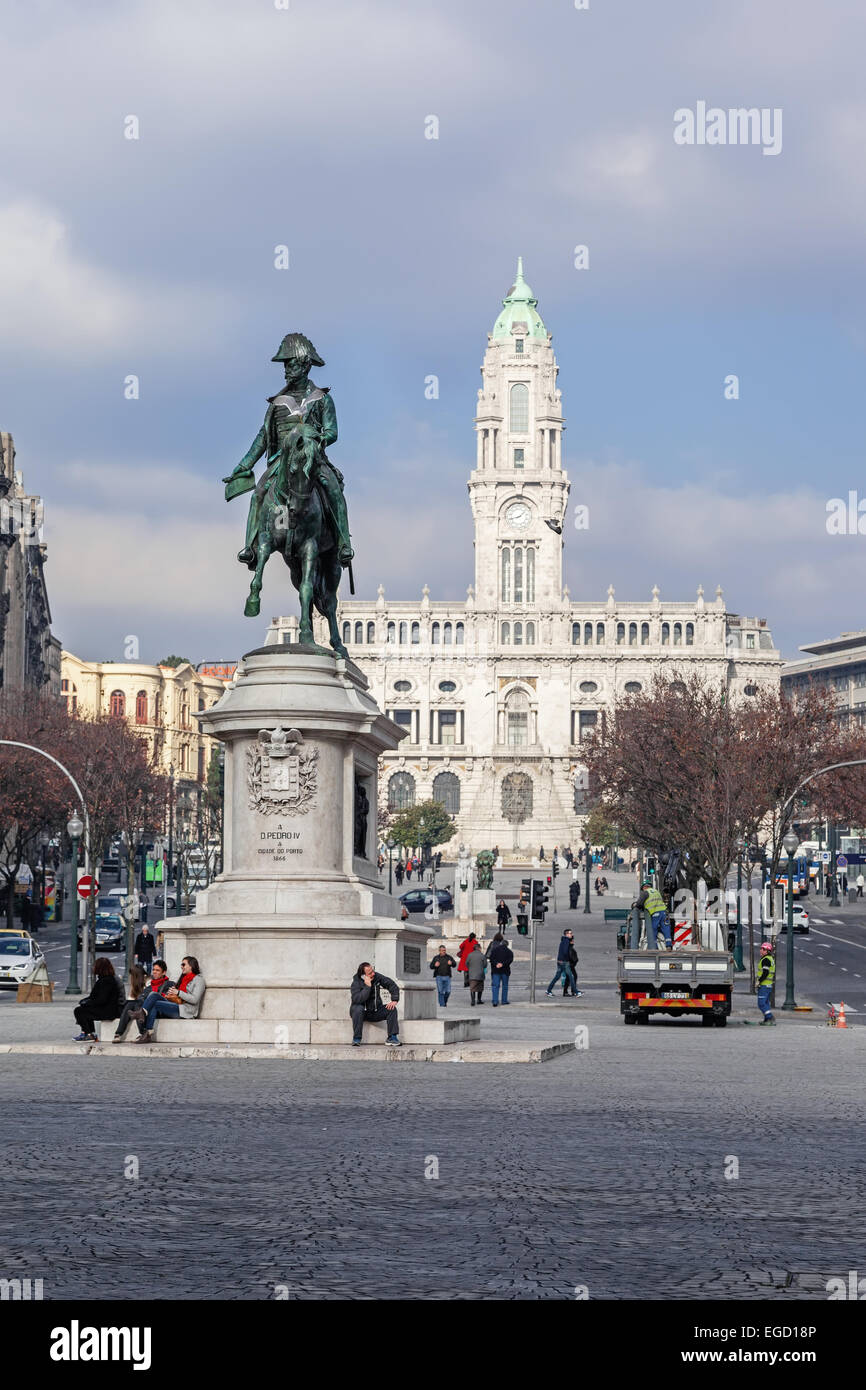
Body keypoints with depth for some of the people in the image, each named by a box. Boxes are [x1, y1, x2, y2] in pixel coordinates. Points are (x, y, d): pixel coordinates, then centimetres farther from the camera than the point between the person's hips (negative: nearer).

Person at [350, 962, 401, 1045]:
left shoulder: (377, 977, -5)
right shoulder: (356, 983, -16)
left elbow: (392, 985, 0)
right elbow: (357, 999, -32)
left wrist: (394, 1000, -12)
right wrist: (367, 986, -33)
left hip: (376, 1012, 4)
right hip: (362, 1013, -4)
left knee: (392, 1009, -18)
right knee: (358, 1009, -36)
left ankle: (392, 1038, -15)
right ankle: (356, 1039, -29)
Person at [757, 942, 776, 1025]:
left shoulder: (766, 960, -16)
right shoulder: (771, 959, 16)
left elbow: (765, 972, -23)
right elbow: (773, 973, 22)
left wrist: (759, 981, -16)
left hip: (764, 984, -10)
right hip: (769, 985, 10)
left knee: (761, 1003, -11)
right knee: (766, 1003, 16)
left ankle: (770, 1018, -16)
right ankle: (767, 1019, 18)